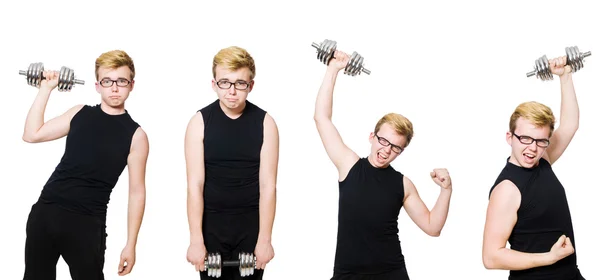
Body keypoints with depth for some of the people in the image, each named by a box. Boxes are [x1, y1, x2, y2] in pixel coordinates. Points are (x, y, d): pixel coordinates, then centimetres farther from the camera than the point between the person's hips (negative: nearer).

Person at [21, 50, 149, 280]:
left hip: (87, 222, -4)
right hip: (45, 211, 4)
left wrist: (131, 245, -5)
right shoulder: (80, 113, 9)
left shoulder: (135, 135, -3)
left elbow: (137, 192, -2)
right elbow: (32, 135, 8)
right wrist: (45, 89, 5)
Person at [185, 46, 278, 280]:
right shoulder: (200, 122, -5)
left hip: (251, 225, 0)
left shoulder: (265, 123, -4)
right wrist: (196, 240, -11)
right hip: (211, 225, 0)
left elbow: (267, 185, -5)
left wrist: (264, 238, -9)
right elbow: (195, 185, -7)